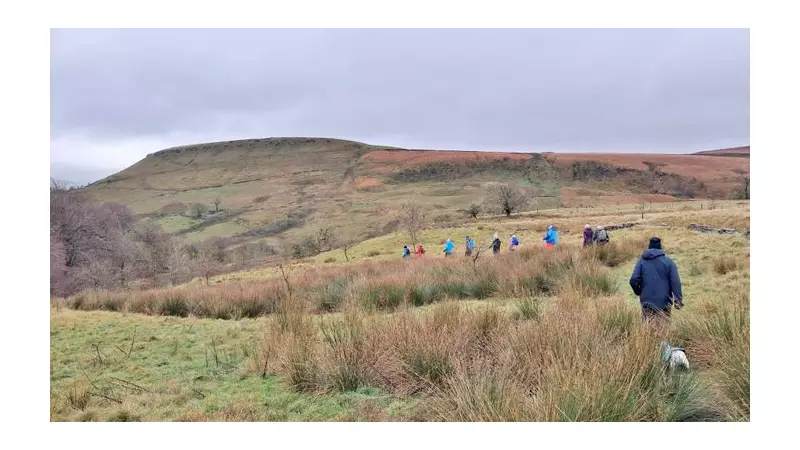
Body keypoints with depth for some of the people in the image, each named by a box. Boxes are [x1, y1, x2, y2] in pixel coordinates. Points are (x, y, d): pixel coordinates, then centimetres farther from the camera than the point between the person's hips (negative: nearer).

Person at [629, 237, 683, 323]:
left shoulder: (641, 261, 4)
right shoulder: (669, 262, 1)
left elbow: (634, 280, -5)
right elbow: (675, 282, -7)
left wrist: (638, 292, 13)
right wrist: (678, 300, -4)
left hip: (647, 304, 1)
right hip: (664, 304, -1)